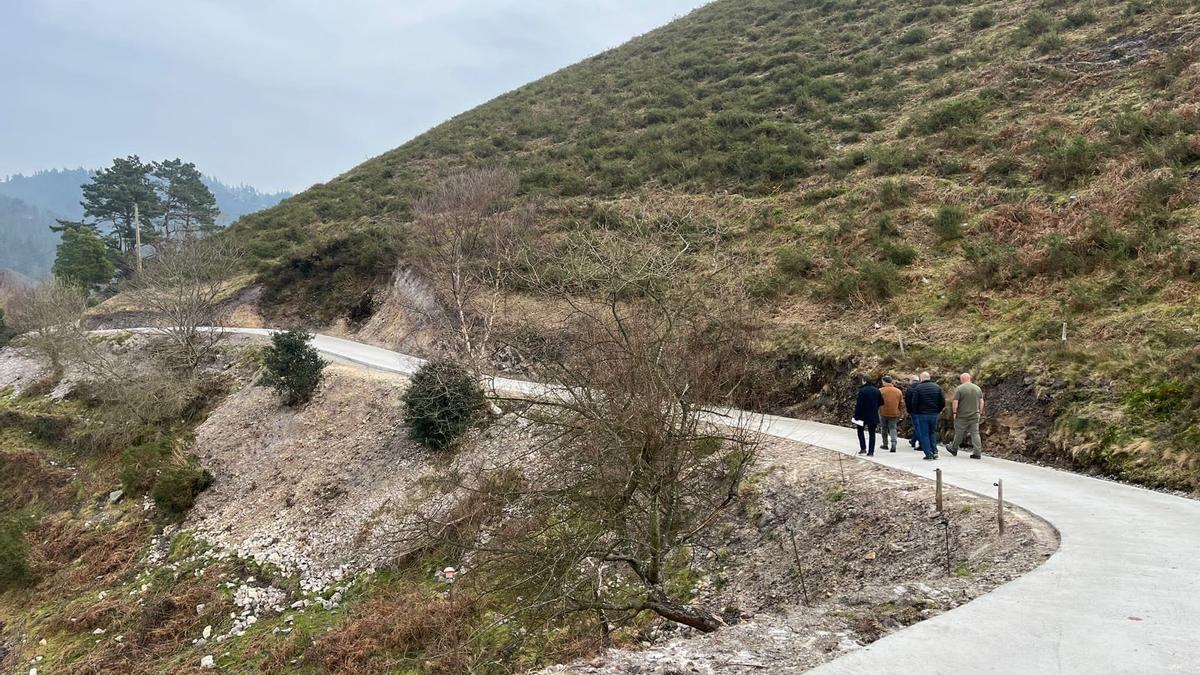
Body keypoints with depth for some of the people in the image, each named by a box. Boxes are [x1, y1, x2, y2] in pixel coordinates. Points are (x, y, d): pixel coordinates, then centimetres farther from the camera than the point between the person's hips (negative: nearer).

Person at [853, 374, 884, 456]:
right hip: (873, 416, 4)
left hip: (863, 415, -4)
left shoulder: (862, 391, -15)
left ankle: (863, 448, 4)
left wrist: (856, 416, -12)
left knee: (860, 431, 15)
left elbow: (859, 405, -17)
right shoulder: (876, 390, 3)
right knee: (872, 433, 8)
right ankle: (871, 452, 6)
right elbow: (881, 402, 10)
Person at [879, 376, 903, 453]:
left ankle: (885, 445, 24)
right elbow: (901, 404, 10)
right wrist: (900, 414, 17)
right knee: (892, 429, 7)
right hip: (894, 414, 2)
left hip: (883, 413, -2)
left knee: (884, 429, 14)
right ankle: (893, 445, -11)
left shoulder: (881, 391, -5)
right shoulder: (898, 391, 6)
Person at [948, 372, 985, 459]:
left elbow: (955, 402, -13)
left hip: (962, 416, -4)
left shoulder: (959, 388, -10)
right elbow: (981, 402, 9)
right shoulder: (978, 388, 7)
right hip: (975, 416, 4)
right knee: (975, 433, 4)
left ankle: (954, 449, 23)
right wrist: (980, 412, 16)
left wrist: (954, 412, -3)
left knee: (959, 433, 8)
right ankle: (978, 453, 0)